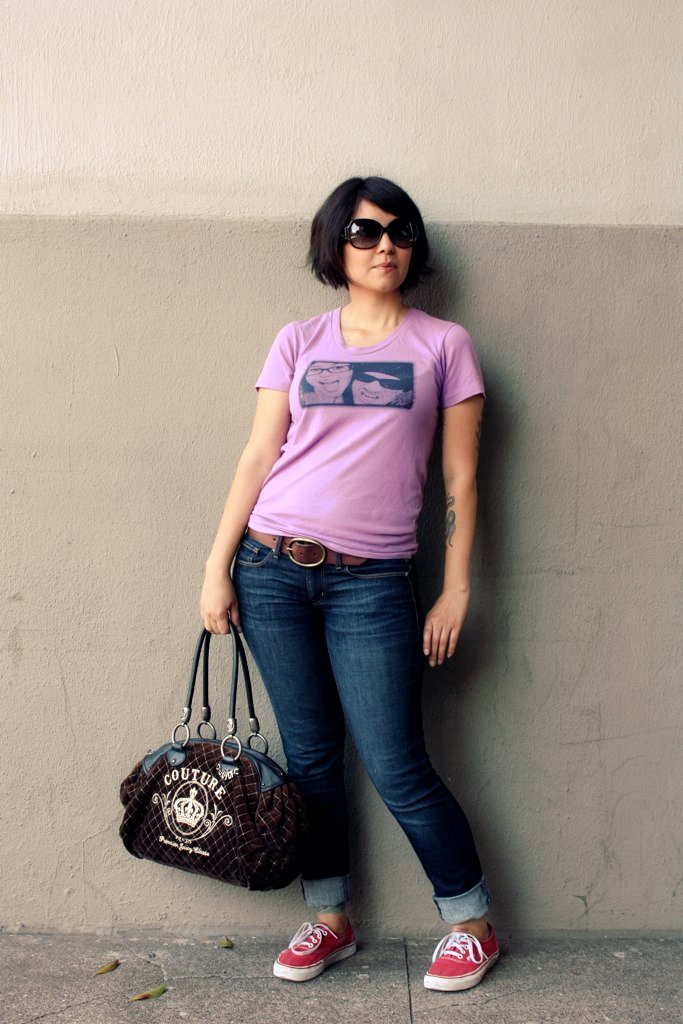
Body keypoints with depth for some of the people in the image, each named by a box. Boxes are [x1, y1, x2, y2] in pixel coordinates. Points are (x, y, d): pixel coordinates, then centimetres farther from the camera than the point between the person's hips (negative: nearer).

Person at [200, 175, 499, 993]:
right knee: (309, 755, 10)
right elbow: (258, 456, 6)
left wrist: (454, 594, -1)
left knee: (396, 770, -1)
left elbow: (460, 477, 3)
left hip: (371, 581, -2)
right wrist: (218, 569, 1)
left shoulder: (444, 345, 5)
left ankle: (471, 924, 20)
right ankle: (329, 920, 28)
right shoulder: (299, 342, 10)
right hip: (271, 569, 3)